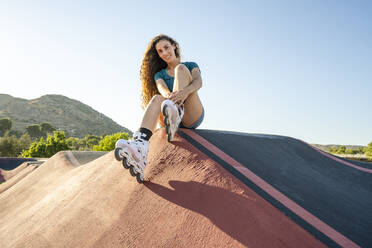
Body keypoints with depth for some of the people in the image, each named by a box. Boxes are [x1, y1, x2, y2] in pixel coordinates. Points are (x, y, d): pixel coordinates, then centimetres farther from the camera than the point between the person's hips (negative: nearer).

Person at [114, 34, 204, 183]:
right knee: (157, 99, -34)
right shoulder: (159, 74, 19)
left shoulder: (191, 66, 16)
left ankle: (175, 113, -49)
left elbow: (198, 82, -7)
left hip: (193, 116, -1)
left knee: (181, 69, -19)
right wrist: (169, 96, -33)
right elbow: (162, 88, -6)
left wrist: (185, 91, -33)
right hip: (173, 120, 2)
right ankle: (140, 149, -60)